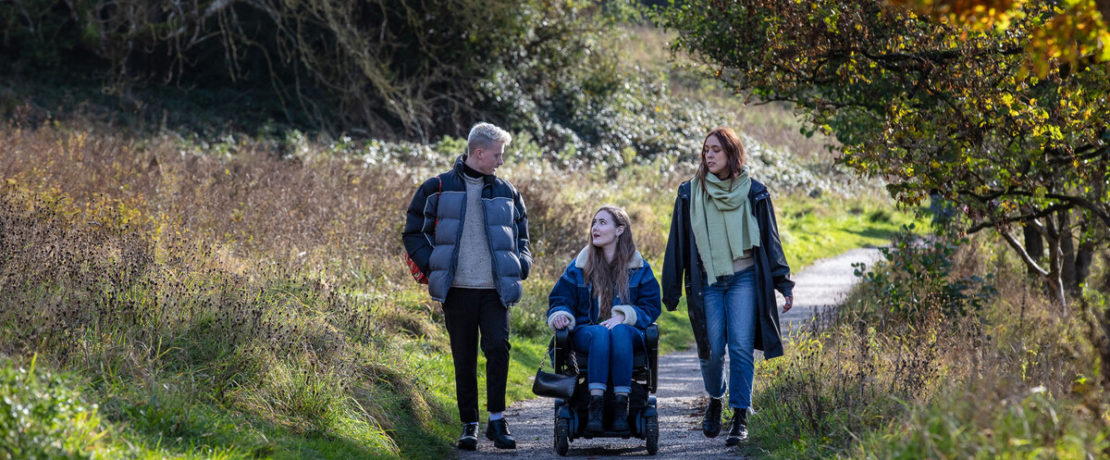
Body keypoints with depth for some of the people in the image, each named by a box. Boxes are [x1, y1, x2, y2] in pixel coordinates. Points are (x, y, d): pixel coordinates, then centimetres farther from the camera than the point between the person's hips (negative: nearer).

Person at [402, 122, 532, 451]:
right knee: (464, 360, 3)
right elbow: (414, 233, 8)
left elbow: (520, 235, 23)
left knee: (498, 346, -17)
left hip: (495, 289, 1)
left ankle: (496, 420, -8)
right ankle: (469, 424, 13)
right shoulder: (437, 189, 4)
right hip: (456, 290, -1)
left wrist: (521, 265, 5)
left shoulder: (507, 193, 12)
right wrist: (430, 268, -4)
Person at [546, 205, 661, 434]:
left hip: (628, 332, -1)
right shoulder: (579, 267, 15)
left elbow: (651, 306, 4)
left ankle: (621, 407, -43)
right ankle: (595, 407, -47)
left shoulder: (639, 268, 11)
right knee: (600, 335, -37)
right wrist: (560, 314, -12)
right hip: (587, 331, 1)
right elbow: (560, 299, 13)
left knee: (619, 332, -39)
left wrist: (623, 317, -14)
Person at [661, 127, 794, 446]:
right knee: (712, 350, -1)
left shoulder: (753, 193, 3)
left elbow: (770, 241, 8)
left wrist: (784, 284, 4)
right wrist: (671, 291, 5)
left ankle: (740, 419, -4)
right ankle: (715, 401, 27)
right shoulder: (690, 194, 4)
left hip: (744, 280, -1)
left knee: (741, 348, -9)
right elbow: (678, 244, 7)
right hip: (707, 283, 1)